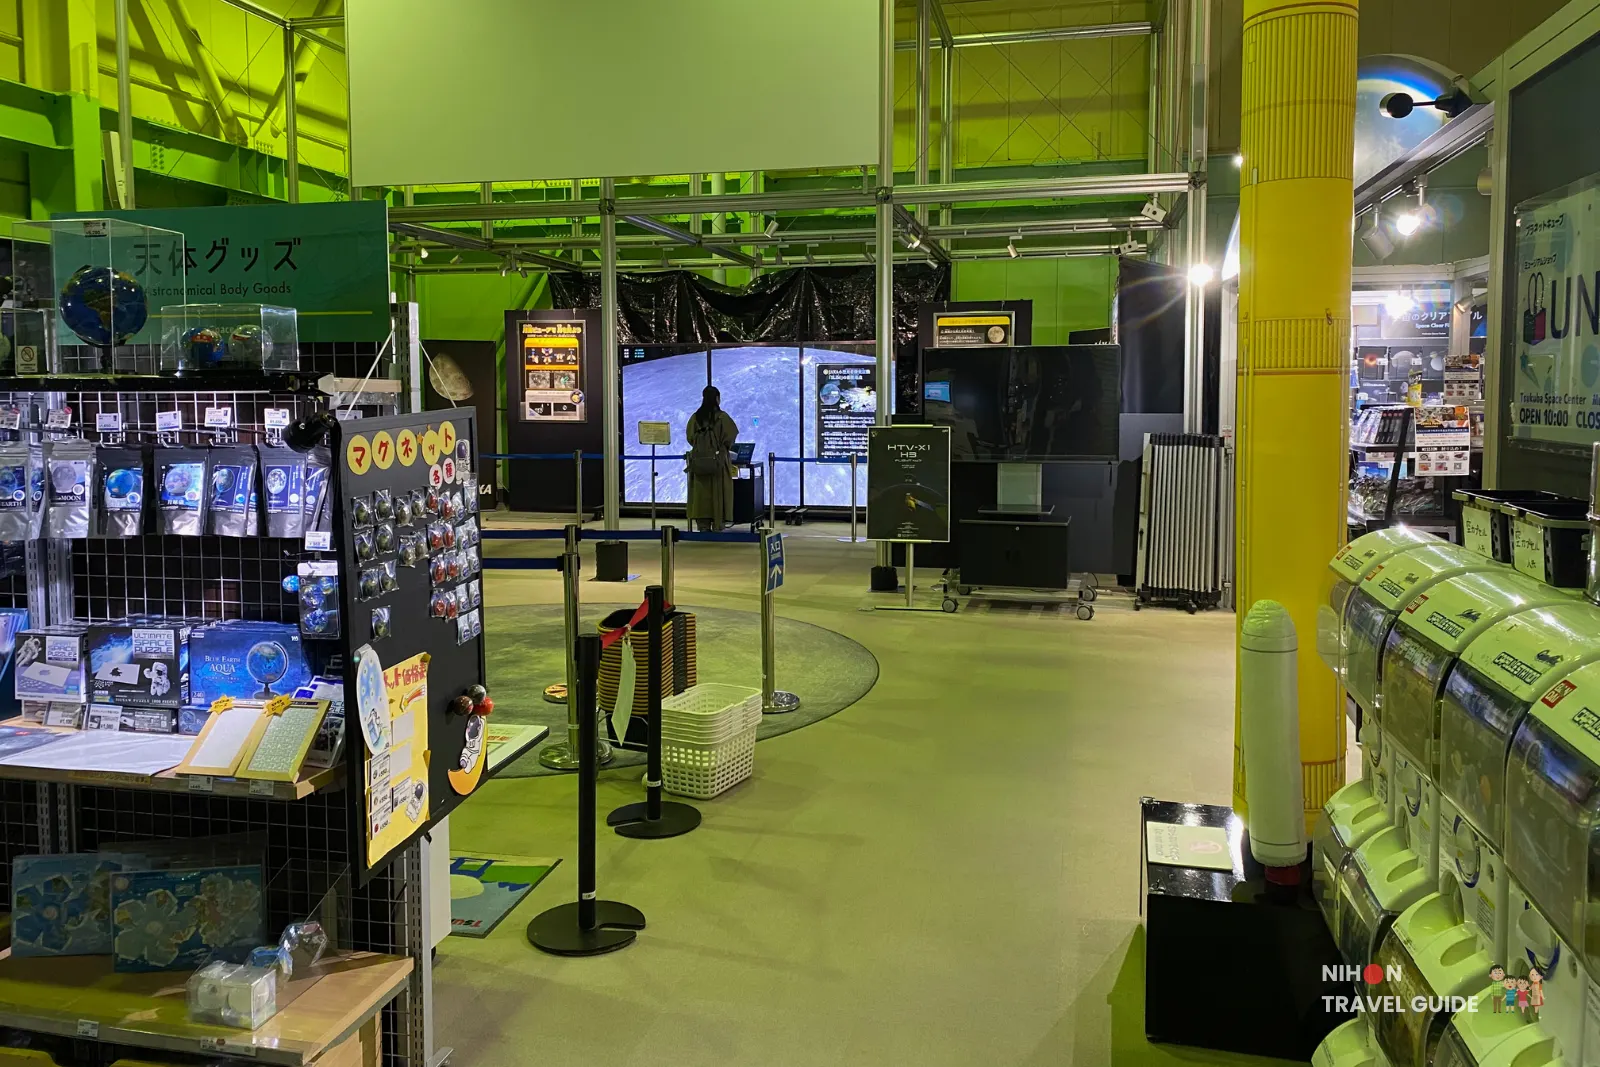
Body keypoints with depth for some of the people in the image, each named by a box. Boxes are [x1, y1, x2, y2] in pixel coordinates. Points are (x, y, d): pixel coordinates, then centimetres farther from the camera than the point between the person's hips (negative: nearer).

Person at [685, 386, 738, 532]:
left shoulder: (695, 417, 1)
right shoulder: (722, 417, -8)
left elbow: (690, 438, 4)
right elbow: (729, 439, -7)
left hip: (699, 464, 3)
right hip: (718, 463, -3)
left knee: (701, 496, 7)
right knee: (718, 496, 3)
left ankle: (703, 529, 8)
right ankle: (718, 527, 3)